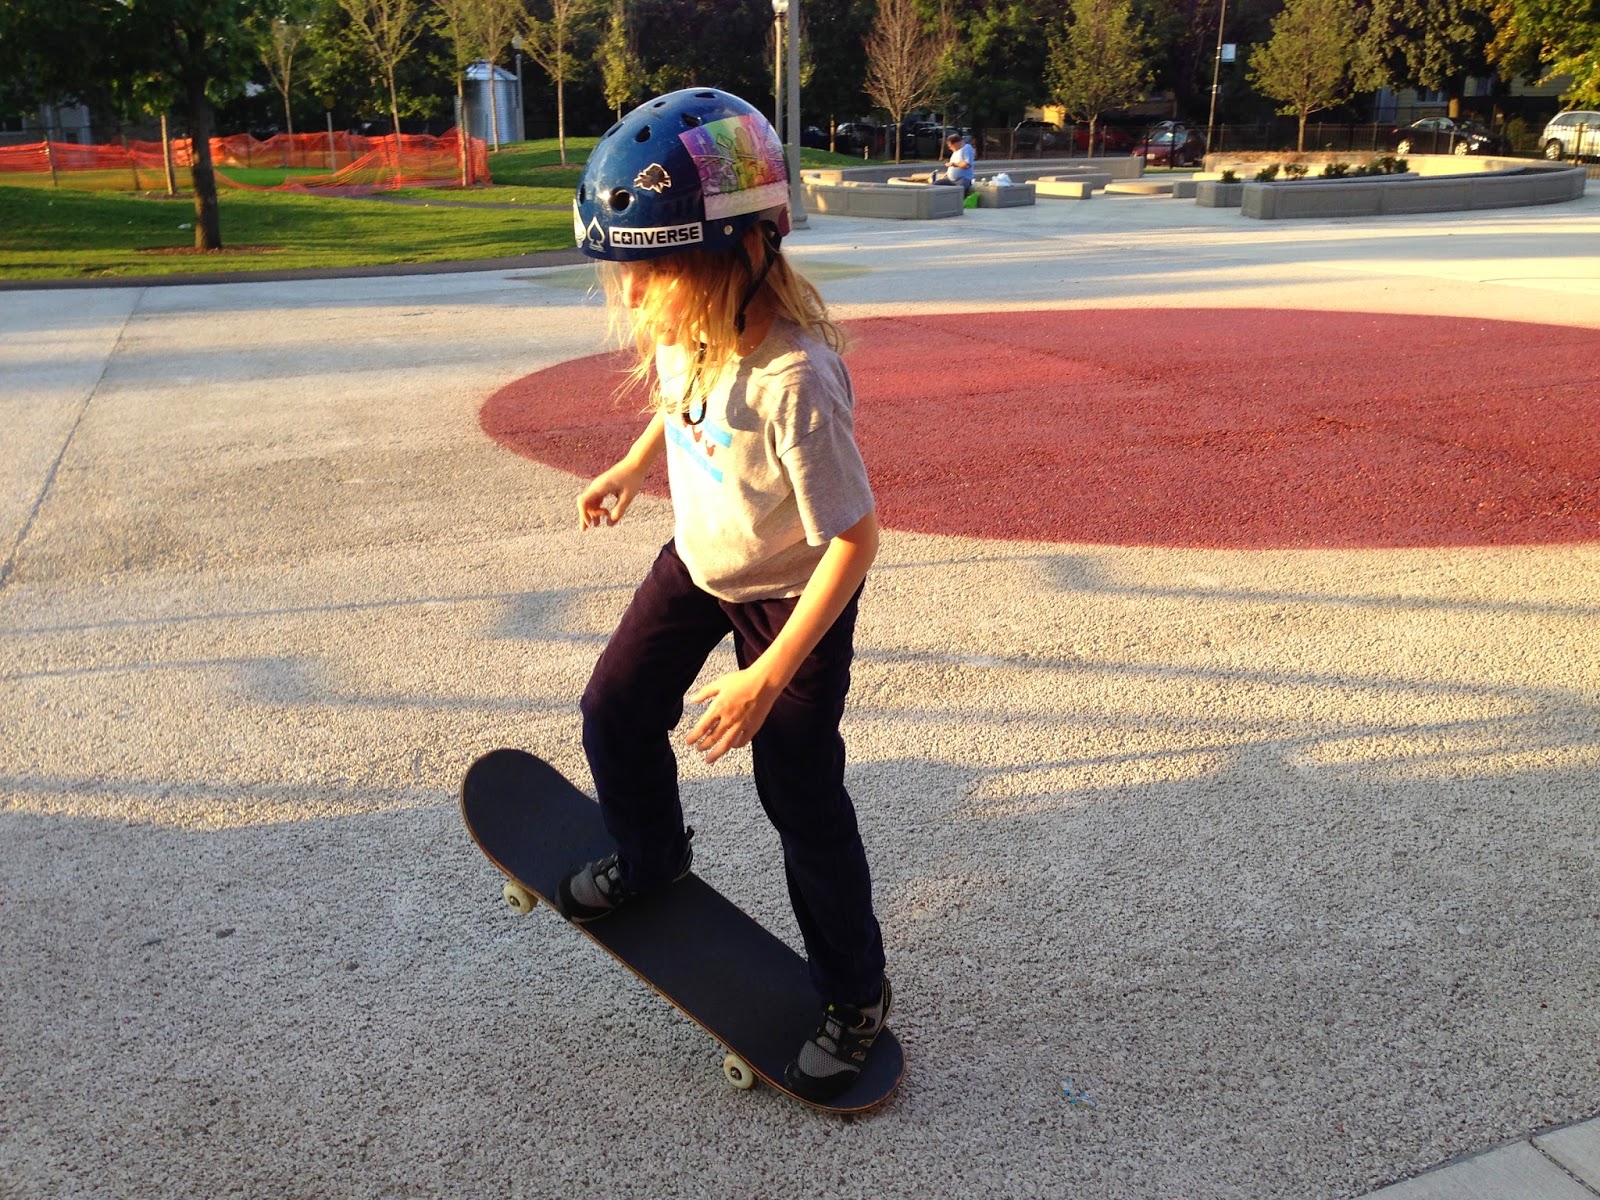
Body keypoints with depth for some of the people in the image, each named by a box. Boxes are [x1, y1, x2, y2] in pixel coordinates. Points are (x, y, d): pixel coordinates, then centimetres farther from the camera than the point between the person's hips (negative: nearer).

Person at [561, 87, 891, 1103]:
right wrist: (632, 468, 20)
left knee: (802, 798, 0)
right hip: (698, 561, 7)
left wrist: (770, 675, -32)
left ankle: (855, 997, 22)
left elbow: (853, 540, -32)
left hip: (793, 595, -7)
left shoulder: (794, 378, -39)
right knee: (616, 713, 10)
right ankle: (651, 856, 42)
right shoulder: (683, 327, -16)